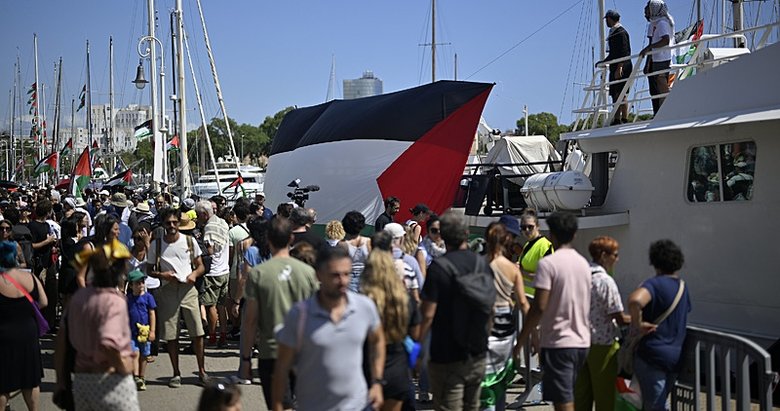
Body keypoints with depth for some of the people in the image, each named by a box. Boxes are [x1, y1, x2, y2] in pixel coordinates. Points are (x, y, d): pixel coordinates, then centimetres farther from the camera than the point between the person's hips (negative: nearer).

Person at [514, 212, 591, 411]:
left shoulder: (548, 263, -12)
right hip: (581, 341, 7)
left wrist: (521, 340, -10)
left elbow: (539, 307, -17)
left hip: (558, 343, -7)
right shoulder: (584, 263, 11)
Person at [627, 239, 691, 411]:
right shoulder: (682, 287, 11)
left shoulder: (654, 284, -14)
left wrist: (638, 324, -21)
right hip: (676, 356, 7)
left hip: (652, 354, -7)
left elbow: (635, 300, -36)